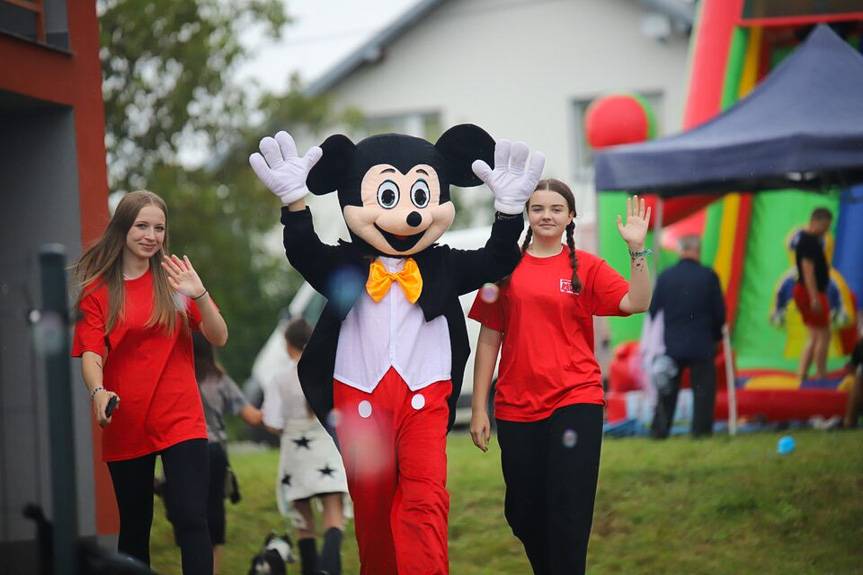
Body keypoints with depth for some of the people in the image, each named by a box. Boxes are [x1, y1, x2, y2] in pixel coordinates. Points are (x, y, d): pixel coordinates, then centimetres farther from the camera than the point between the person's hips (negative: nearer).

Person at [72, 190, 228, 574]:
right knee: (134, 525, 9)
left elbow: (219, 338, -2)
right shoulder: (97, 290, 2)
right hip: (125, 426, 1)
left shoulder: (174, 279, 4)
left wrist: (199, 294, -19)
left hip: (180, 422, 0)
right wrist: (98, 392, -29)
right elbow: (90, 353, -8)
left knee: (191, 520, -12)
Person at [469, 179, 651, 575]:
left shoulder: (587, 267, 3)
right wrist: (479, 408, 3)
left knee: (568, 513, -5)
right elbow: (489, 340, 6)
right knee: (523, 513, 9)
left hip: (575, 401, -2)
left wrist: (636, 249, -22)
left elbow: (636, 303, -12)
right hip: (516, 406, 2)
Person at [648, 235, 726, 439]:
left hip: (672, 344, 2)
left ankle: (659, 429, 11)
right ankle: (701, 428, 3)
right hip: (702, 345, -2)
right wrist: (716, 336, 15)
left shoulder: (665, 276, -1)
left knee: (667, 390, 11)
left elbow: (653, 310, 3)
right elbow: (720, 311, -3)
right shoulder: (709, 276, -7)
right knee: (703, 388, 7)